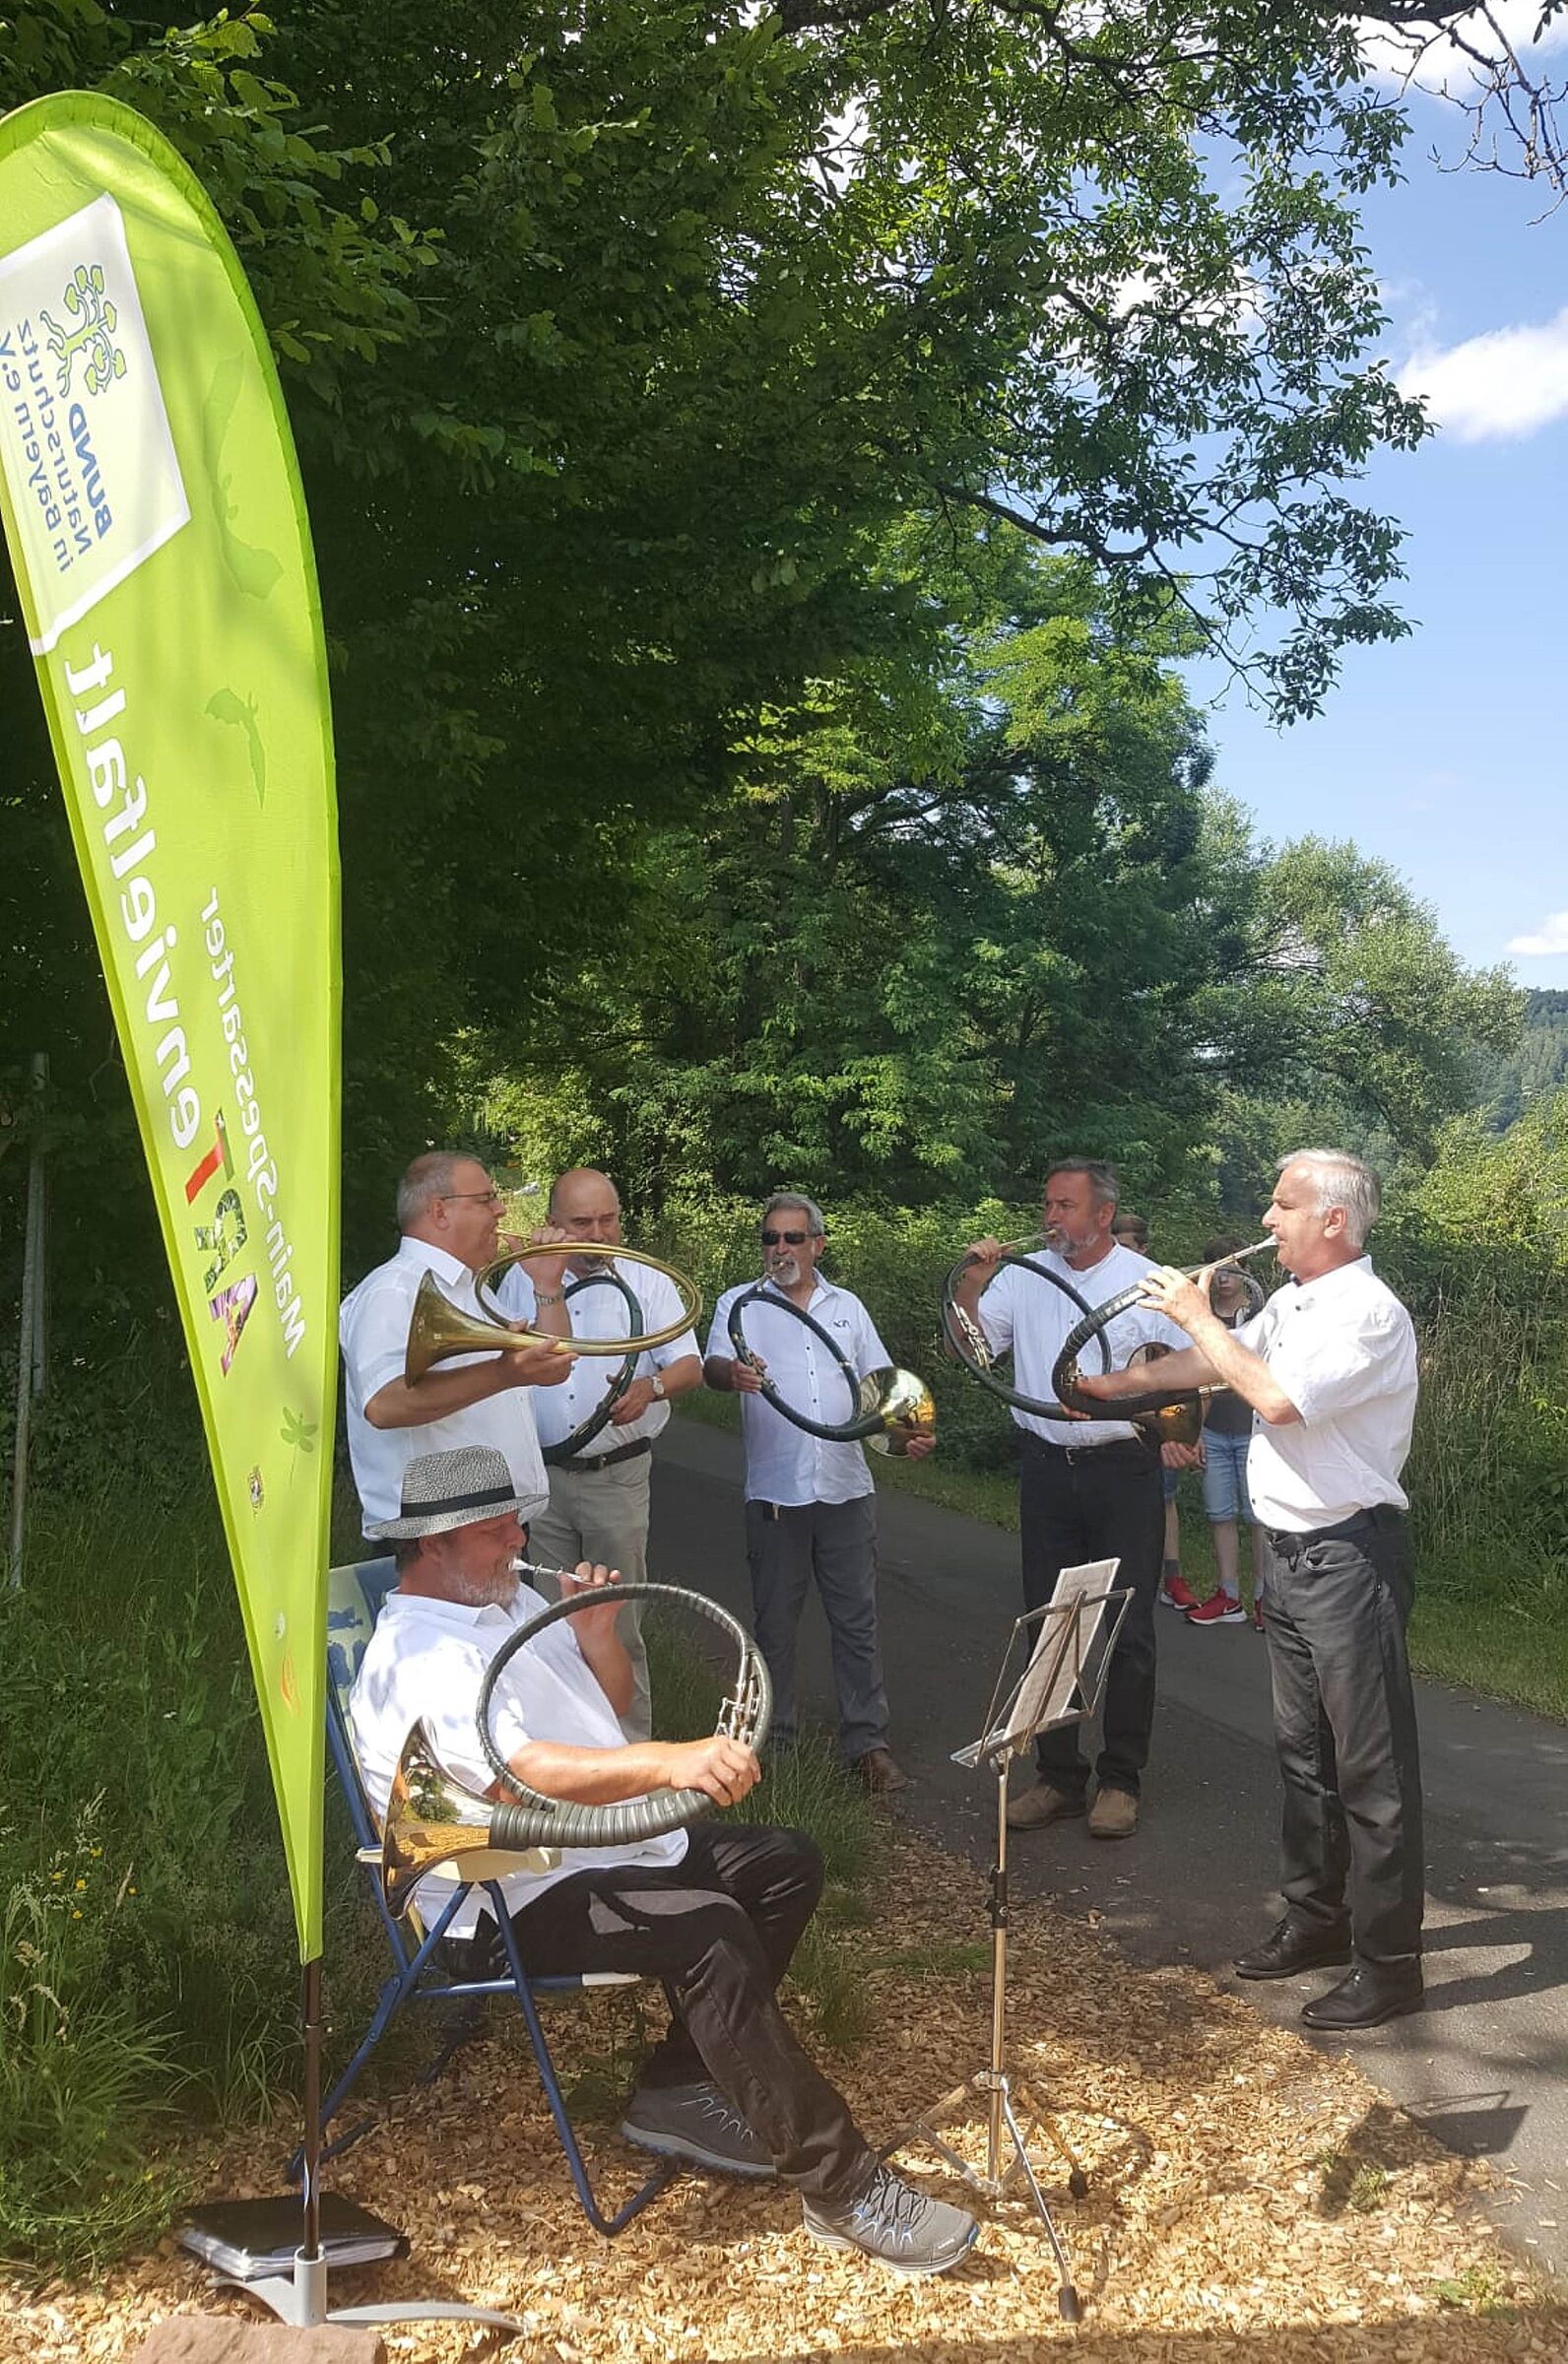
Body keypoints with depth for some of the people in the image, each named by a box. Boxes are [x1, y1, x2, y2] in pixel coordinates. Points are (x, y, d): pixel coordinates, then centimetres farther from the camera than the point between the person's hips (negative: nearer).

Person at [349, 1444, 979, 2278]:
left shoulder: (511, 1601, 13)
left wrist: (597, 1635, -2)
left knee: (785, 1865, 3)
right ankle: (842, 2191, -23)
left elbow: (612, 1704, 20)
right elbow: (526, 1775, -34)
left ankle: (677, 2090, 6)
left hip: (612, 1840, 10)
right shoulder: (416, 1658, -18)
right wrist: (670, 1762, -46)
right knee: (711, 1930, -29)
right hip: (519, 1898, -10)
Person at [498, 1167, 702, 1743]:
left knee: (618, 1624, 0)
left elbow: (689, 1366, -7)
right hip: (539, 1475, 3)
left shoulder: (648, 1281, 0)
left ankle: (631, 1745, 12)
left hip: (617, 1476, -2)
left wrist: (651, 1387, -27)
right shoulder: (522, 1278, 6)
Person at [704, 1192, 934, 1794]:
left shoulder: (846, 1306, 14)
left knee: (856, 1619, 4)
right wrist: (732, 1373, -36)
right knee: (775, 1621, 7)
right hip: (774, 1491, -2)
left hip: (845, 1488, 2)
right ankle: (773, 1741, 19)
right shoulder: (740, 1304, 4)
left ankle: (867, 1742, 12)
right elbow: (713, 1366, -12)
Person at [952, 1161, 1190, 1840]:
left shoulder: (1150, 1283, -2)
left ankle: (1120, 1780, 15)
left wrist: (1181, 1434, -16)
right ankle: (1059, 1777, 20)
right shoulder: (1022, 1278, 5)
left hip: (1124, 1471, -3)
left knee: (1127, 1630, 1)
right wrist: (971, 1283, -12)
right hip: (1046, 1470, 3)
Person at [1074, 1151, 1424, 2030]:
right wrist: (1120, 1383, 20)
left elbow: (1276, 1397, -28)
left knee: (1372, 1767, -1)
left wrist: (1198, 1314, -18)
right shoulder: (1290, 1304, 10)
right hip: (1291, 1552, 9)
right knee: (1305, 1750, 18)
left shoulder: (1370, 1313, -18)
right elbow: (1219, 1364, 23)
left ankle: (1389, 1962, 8)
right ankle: (1319, 1918, 32)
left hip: (1350, 1555, -9)